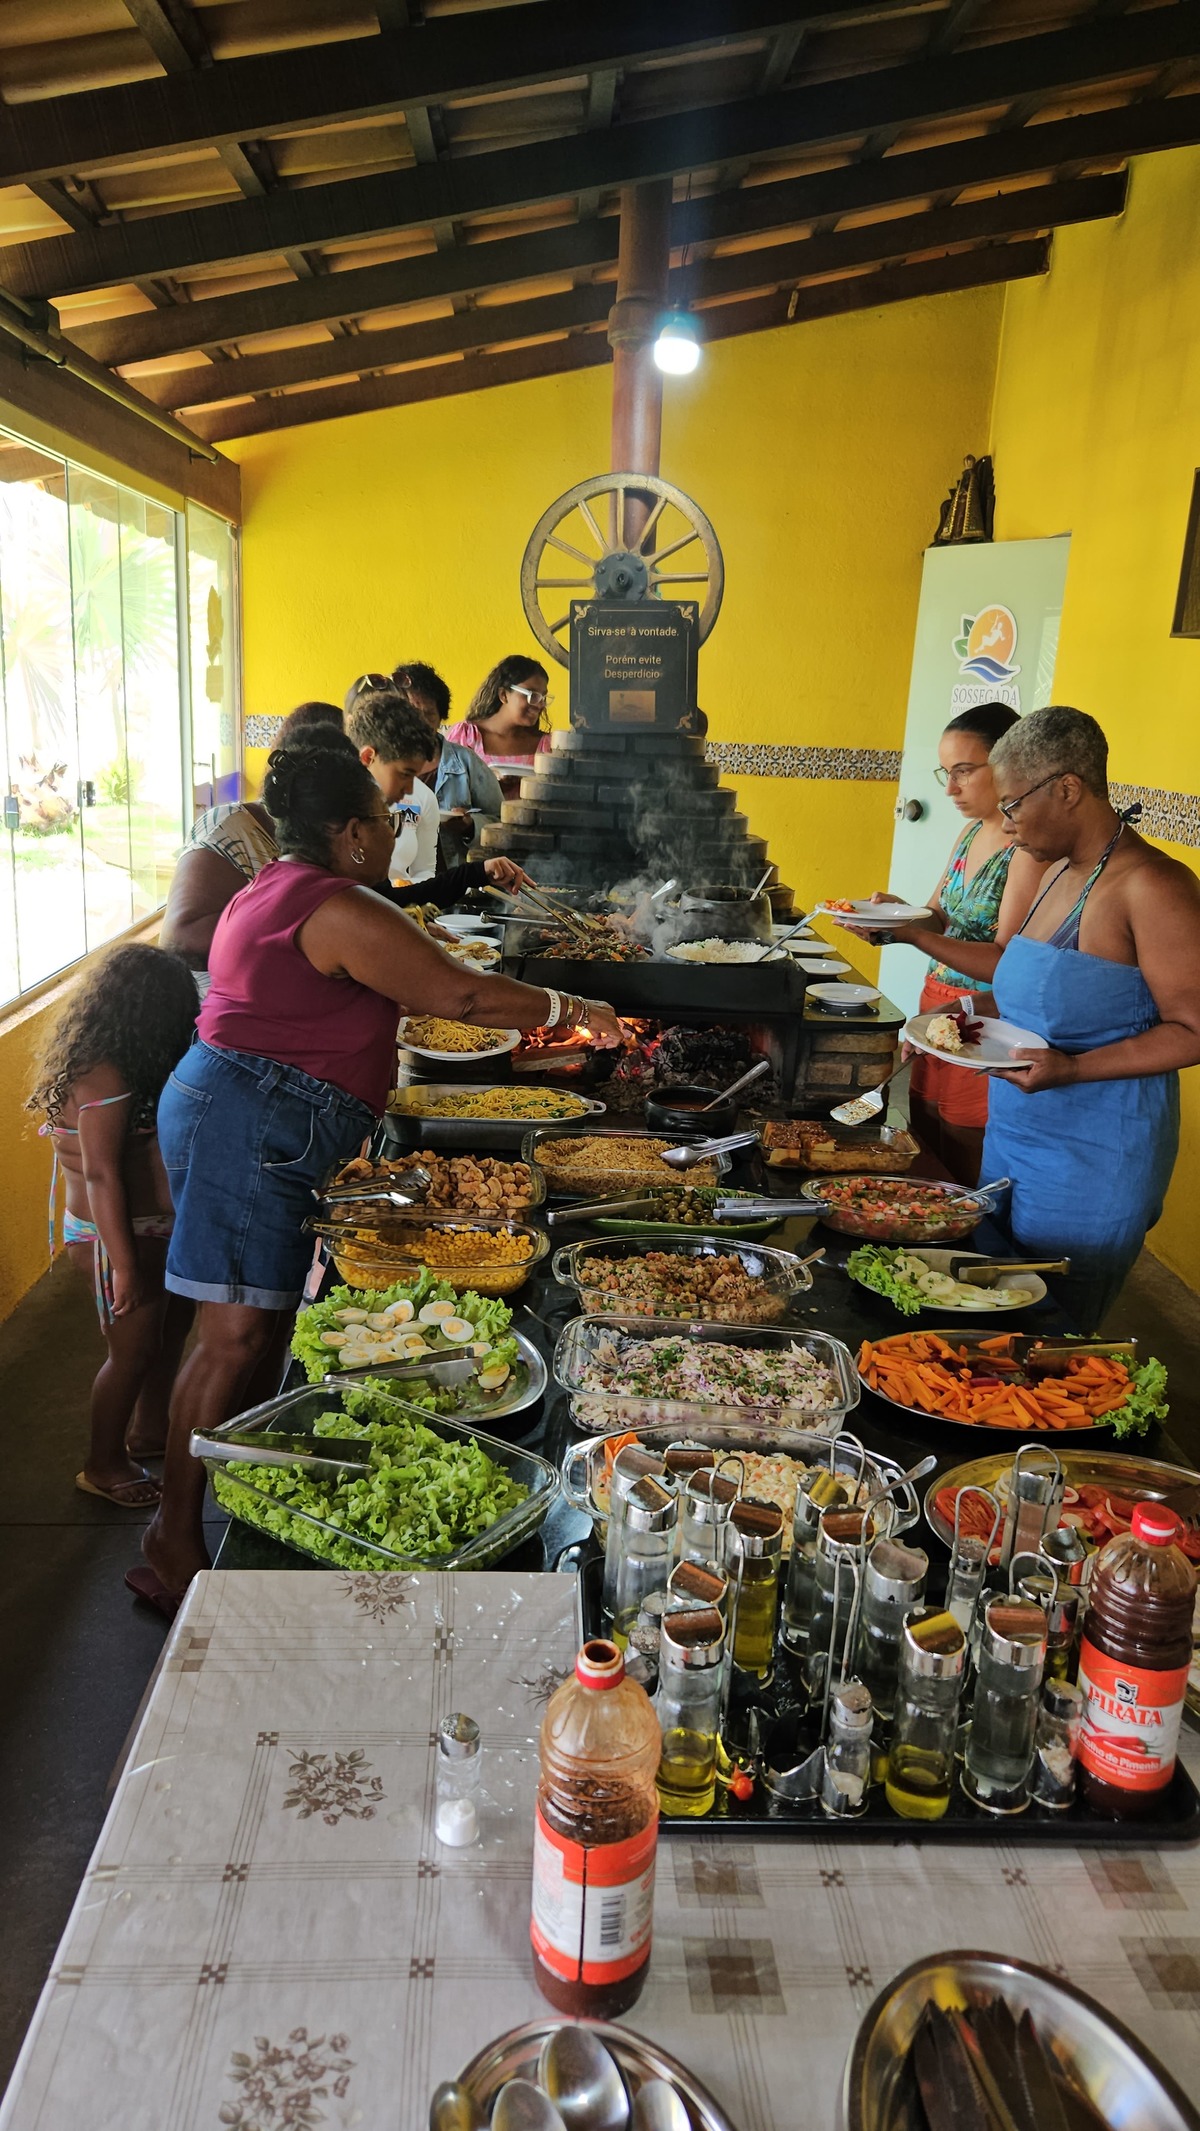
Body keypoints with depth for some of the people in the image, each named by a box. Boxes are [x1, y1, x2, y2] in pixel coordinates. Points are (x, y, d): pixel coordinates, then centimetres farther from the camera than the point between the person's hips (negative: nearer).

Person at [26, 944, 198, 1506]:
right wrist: (123, 1263, -25)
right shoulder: (106, 1076, -25)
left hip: (154, 1228, 10)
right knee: (133, 1350, 4)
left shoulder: (115, 1061, 5)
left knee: (172, 1324, 22)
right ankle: (104, 1464, 24)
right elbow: (100, 1174, -27)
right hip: (118, 1235, -10)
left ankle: (150, 1429, 41)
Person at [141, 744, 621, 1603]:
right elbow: (462, 995, -15)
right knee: (238, 1335, -7)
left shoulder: (276, 889, 18)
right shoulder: (342, 911, -14)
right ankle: (174, 1543, 1)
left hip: (234, 1110, 11)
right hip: (255, 1124, -11)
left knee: (262, 1324, 14)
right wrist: (572, 1009, -2)